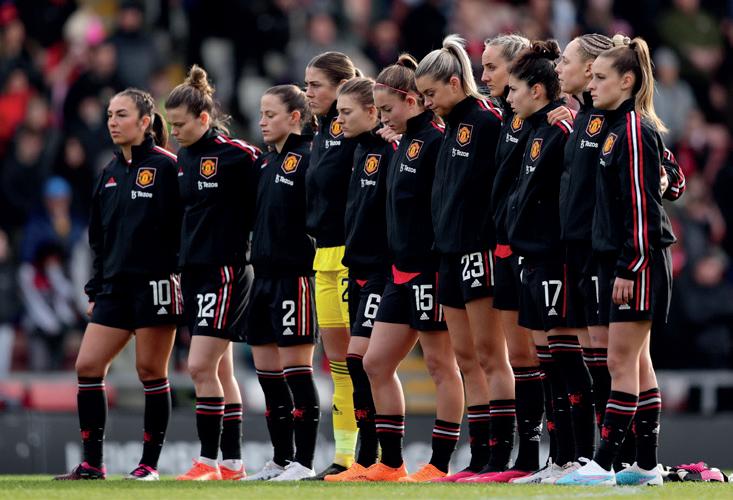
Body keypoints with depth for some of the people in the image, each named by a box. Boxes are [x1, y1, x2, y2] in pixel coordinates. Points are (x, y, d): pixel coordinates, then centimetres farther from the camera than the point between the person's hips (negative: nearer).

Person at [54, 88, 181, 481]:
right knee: (87, 366, 0)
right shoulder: (111, 173, 16)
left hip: (155, 283, -7)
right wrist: (95, 290, 17)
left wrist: (176, 275, -16)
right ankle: (91, 463, 5)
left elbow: (180, 228, -10)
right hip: (115, 286, 7)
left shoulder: (166, 167, -7)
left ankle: (150, 463, 7)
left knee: (151, 371, -2)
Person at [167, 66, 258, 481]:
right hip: (195, 270, 9)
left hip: (226, 271, -9)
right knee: (220, 369, 10)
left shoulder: (235, 155, -13)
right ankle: (232, 462, 14)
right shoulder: (185, 157, 12)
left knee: (202, 366, -12)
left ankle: (210, 459, -7)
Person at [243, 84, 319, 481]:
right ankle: (280, 460, 17)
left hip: (295, 275, -9)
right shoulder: (265, 161, 16)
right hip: (264, 275, 9)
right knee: (266, 371, 10)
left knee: (295, 369, -6)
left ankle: (303, 463, -3)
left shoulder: (307, 158, -10)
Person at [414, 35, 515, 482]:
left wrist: (494, 241, -18)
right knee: (466, 359, 8)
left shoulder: (487, 120, -10)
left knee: (490, 355, -7)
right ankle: (480, 456, 10)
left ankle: (501, 454, -6)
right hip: (452, 253, 9)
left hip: (480, 250, -9)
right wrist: (442, 251, 17)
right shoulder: (454, 126, 17)